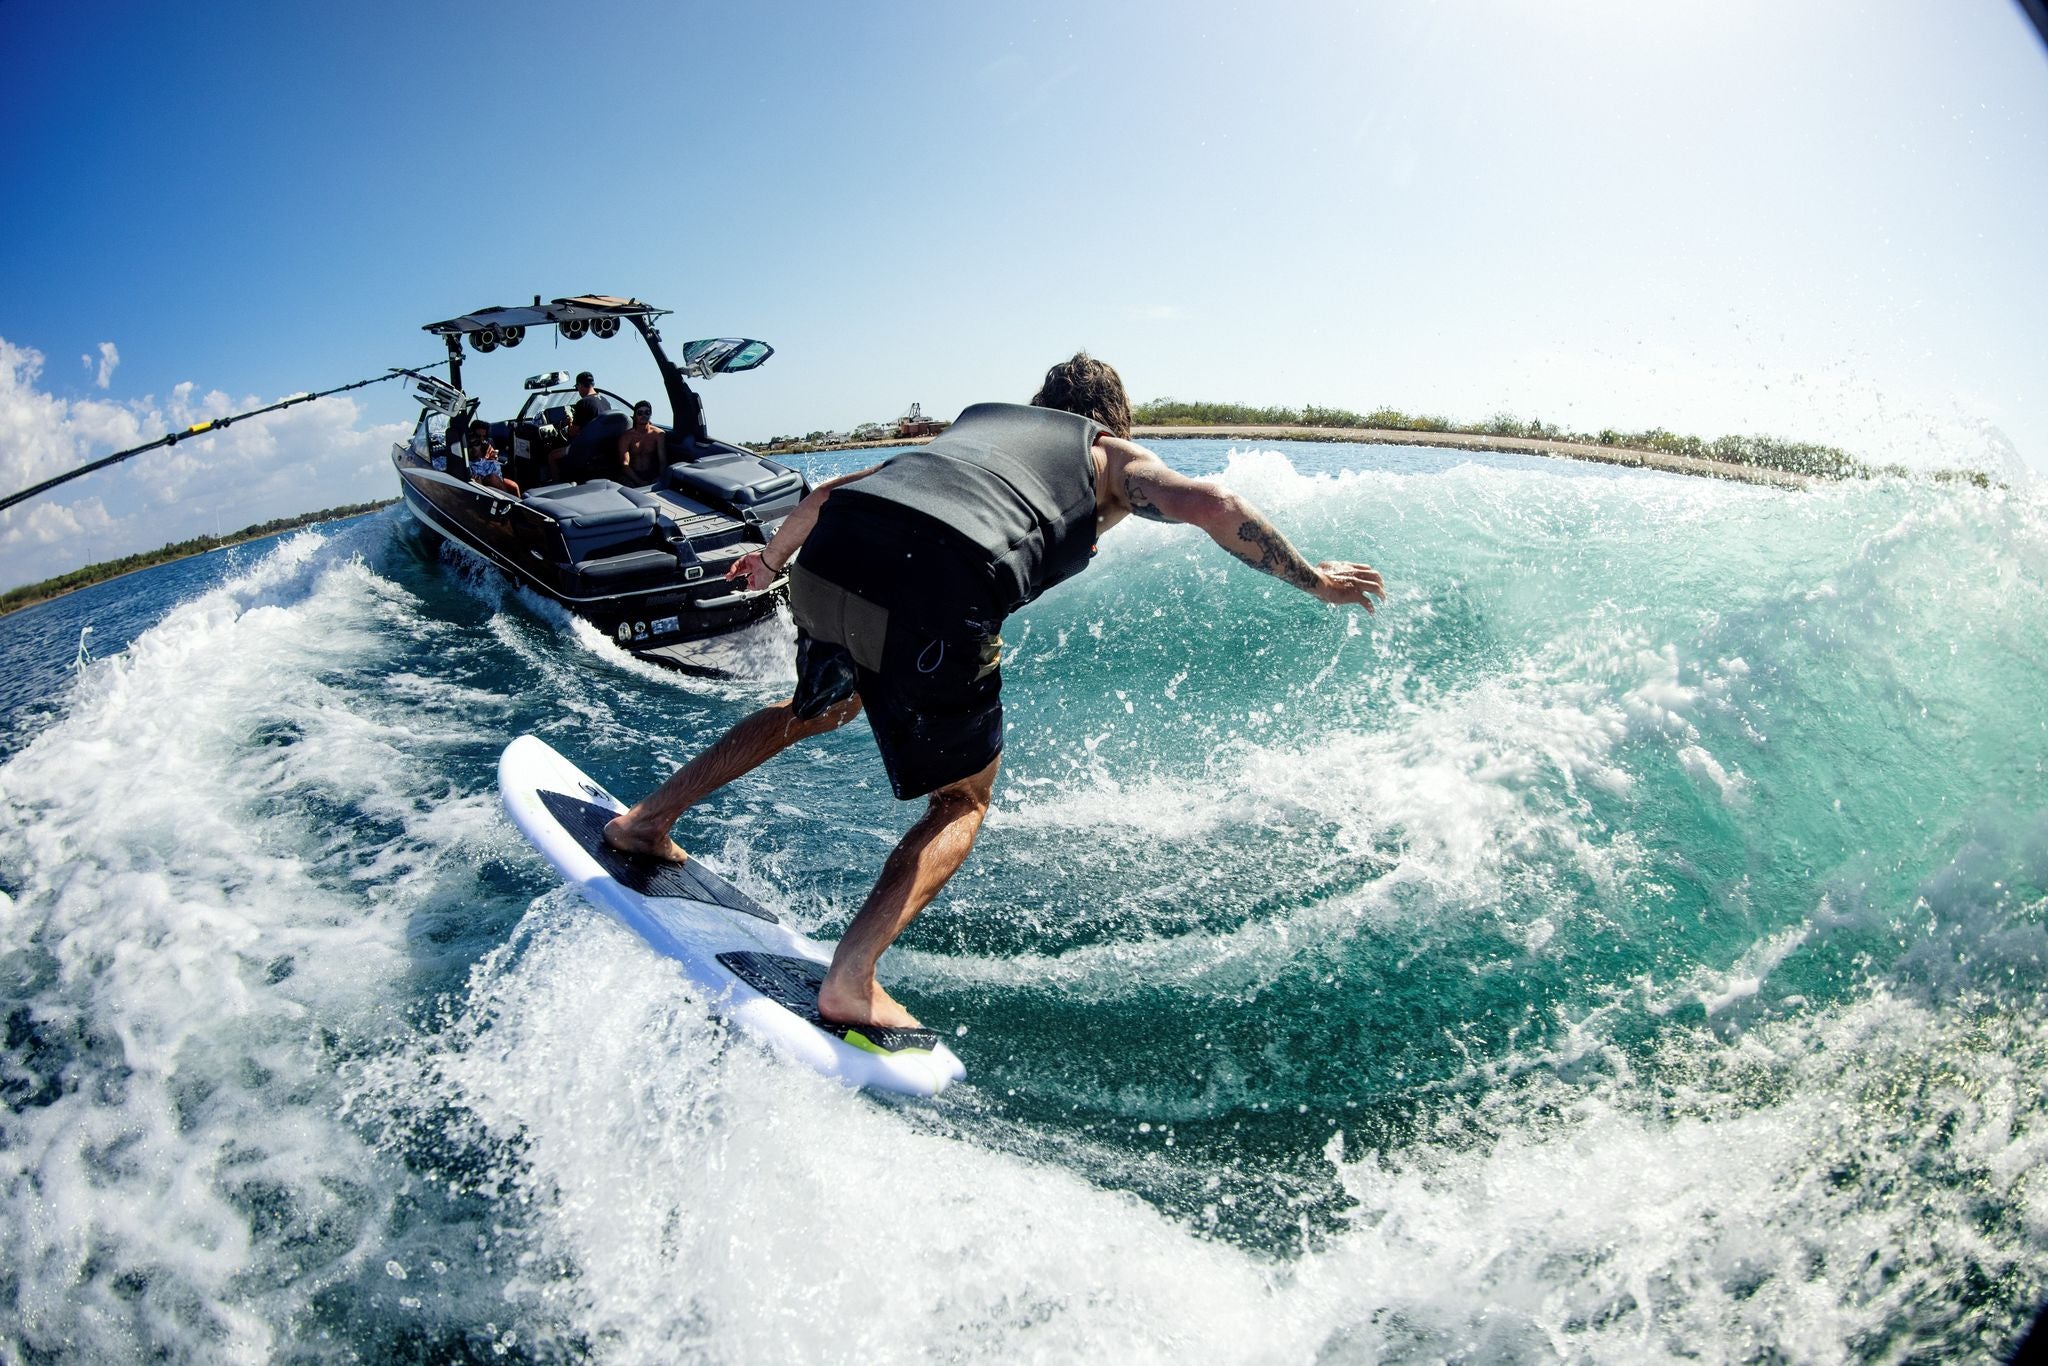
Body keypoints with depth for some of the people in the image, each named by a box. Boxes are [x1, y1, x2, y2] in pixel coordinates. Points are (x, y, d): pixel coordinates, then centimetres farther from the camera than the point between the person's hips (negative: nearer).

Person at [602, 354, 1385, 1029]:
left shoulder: (974, 419, 36)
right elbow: (1211, 505, 6)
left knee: (822, 707, 36)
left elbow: (828, 494, 39)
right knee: (963, 802, 16)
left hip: (832, 553, 6)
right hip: (940, 586, -6)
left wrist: (770, 560, 56)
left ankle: (648, 818, 41)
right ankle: (851, 980, 0)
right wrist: (1313, 581, 19)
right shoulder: (1113, 456, 24)